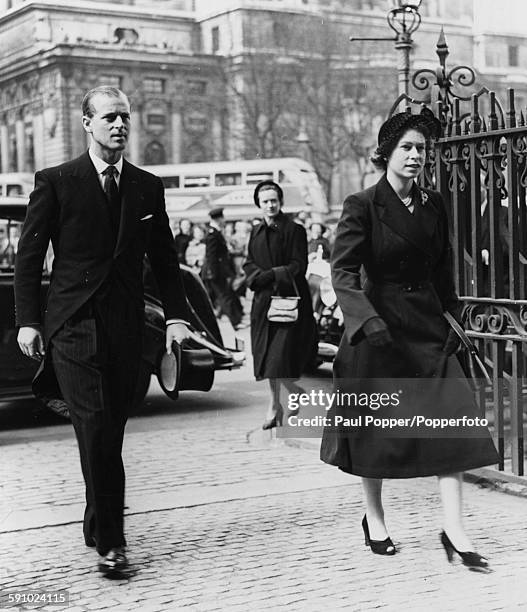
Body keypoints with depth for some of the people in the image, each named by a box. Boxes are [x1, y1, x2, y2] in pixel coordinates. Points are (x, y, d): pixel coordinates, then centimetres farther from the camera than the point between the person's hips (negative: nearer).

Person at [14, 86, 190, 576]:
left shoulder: (147, 187, 11)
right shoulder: (56, 182, 0)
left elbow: (164, 258, 15)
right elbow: (28, 255, 1)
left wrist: (176, 316, 4)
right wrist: (28, 321, -6)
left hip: (126, 327, 4)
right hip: (73, 324, -4)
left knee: (112, 430, 9)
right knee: (95, 428, -12)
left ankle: (100, 523, 27)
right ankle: (109, 539, -6)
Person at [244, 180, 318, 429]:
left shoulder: (294, 230, -3)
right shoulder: (256, 233, 15)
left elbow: (298, 266, -8)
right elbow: (249, 264, 12)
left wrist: (272, 274, -15)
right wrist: (260, 276, -8)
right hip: (263, 300, 6)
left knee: (280, 357, -13)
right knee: (266, 358, 7)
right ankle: (276, 404, 19)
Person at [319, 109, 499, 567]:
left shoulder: (433, 205, 8)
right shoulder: (363, 206, -8)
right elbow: (343, 270, -15)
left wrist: (453, 319, 13)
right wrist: (368, 318, -27)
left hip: (428, 324, 5)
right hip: (380, 327, -4)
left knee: (452, 419, -5)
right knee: (376, 426, 6)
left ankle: (454, 529, -1)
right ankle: (375, 519, 25)